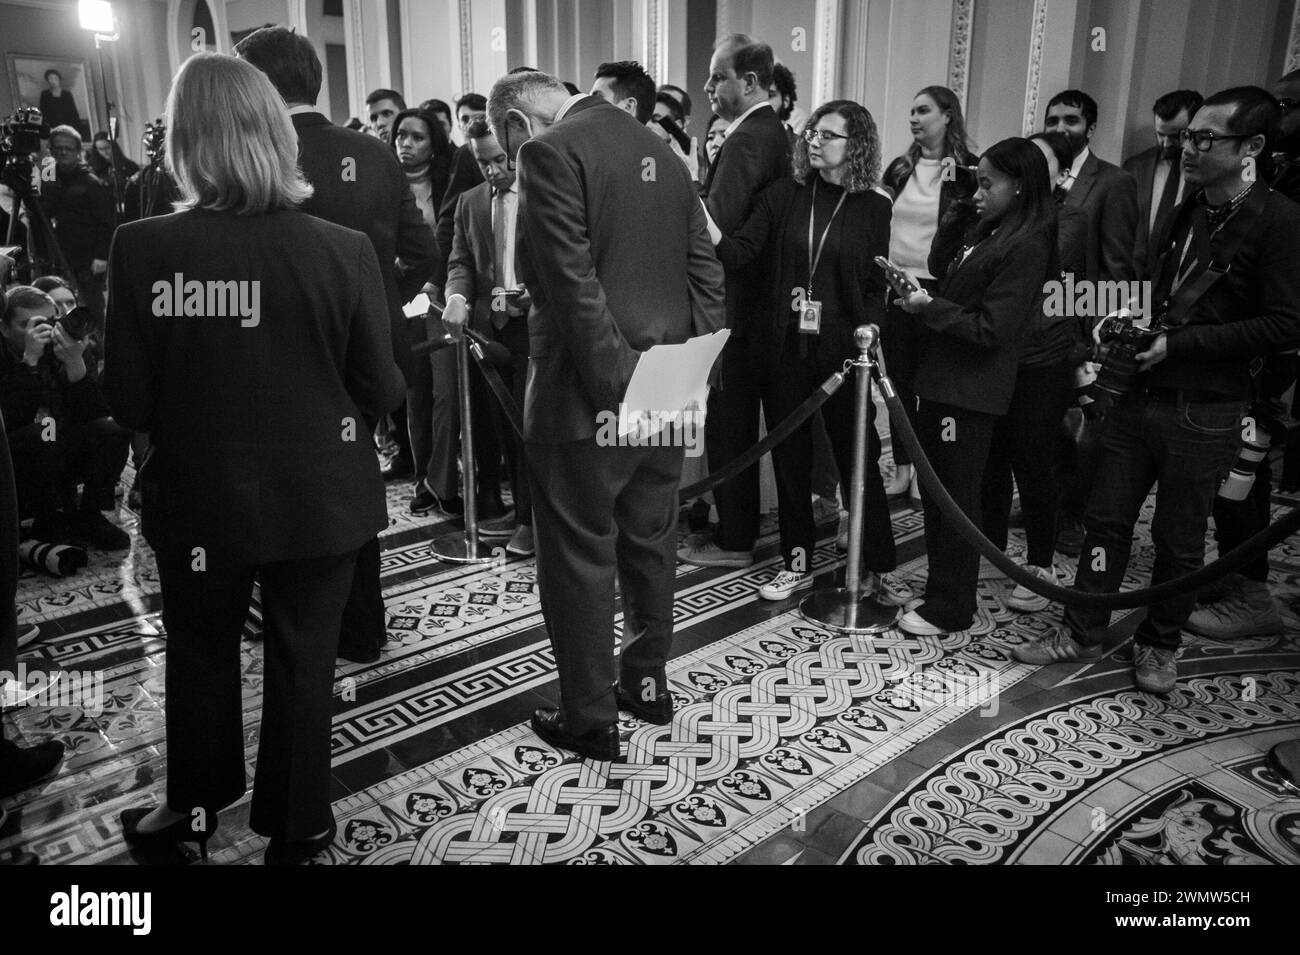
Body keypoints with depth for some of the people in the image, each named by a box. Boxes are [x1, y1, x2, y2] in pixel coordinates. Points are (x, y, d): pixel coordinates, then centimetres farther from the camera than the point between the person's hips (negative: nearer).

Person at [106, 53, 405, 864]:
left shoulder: (143, 248, -14)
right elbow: (382, 392, -10)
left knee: (200, 651, 23)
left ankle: (196, 806, 44)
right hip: (317, 497, -1)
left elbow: (129, 400, -8)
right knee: (302, 658, 16)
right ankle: (294, 823, 34)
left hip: (197, 496, 1)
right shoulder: (343, 250, -16)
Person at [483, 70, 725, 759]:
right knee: (648, 540, 19)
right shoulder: (659, 149, 14)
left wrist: (611, 386, -17)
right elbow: (705, 267, 12)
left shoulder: (550, 153, -11)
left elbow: (575, 281, -20)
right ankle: (646, 682, 35)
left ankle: (589, 718, 18)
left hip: (588, 393, -8)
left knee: (579, 555, 5)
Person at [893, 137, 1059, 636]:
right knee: (934, 493, 14)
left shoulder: (1025, 246, -13)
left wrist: (928, 307, -13)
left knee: (957, 498, 2)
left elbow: (991, 328, -18)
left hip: (970, 391, -8)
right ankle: (941, 591, 28)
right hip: (940, 379, 8)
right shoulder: (986, 234, 13)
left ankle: (951, 608, 15)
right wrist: (917, 290, 1)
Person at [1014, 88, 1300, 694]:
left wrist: (1178, 343, -17)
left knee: (1179, 540, 7)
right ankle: (1082, 633, 21)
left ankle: (1159, 644, 27)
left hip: (1204, 413, -5)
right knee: (1106, 519, 8)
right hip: (1139, 394, 5)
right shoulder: (1182, 214, 10)